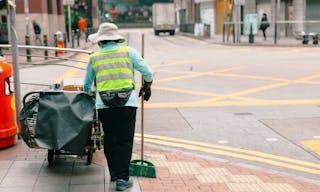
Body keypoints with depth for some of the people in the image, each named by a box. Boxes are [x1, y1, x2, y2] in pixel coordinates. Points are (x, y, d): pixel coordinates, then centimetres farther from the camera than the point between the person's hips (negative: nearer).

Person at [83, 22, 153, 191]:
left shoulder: (94, 58, 11)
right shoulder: (128, 52, 6)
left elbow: (87, 85, 21)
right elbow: (147, 73, 6)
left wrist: (87, 96, 42)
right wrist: (147, 87, 25)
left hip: (104, 104, 2)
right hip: (127, 102, -2)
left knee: (109, 139, 16)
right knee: (125, 141, 1)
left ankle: (114, 173, 25)